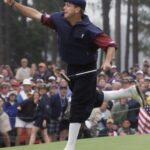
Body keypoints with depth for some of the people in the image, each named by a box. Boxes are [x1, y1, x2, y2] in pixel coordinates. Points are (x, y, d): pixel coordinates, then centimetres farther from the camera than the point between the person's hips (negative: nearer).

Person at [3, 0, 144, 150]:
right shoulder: (59, 19, -9)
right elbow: (37, 15, -3)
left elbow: (110, 44, -23)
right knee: (91, 98, 21)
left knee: (78, 105, -6)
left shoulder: (89, 30, -26)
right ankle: (128, 93, 38)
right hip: (71, 69, 7)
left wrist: (107, 61, -40)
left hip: (86, 70, -7)